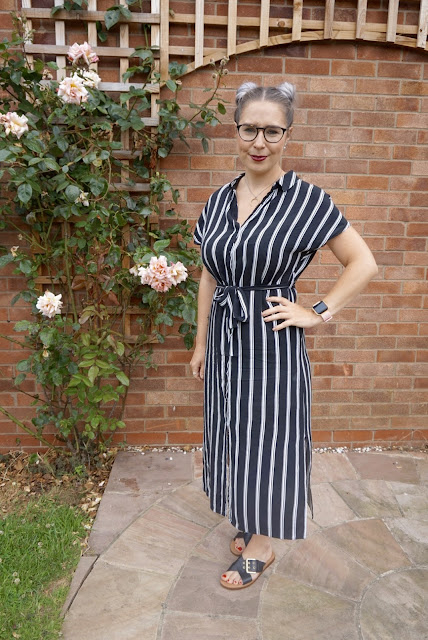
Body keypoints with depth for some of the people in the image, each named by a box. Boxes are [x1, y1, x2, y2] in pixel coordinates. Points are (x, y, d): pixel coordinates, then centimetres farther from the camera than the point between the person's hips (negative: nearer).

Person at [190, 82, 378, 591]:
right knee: (235, 435, 17)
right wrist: (201, 342, 11)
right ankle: (247, 524, 42)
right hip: (225, 339, 6)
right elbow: (208, 276, 10)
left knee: (267, 439, 8)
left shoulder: (306, 199, -11)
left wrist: (318, 313, -12)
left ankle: (261, 546, 31)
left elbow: (364, 264, -7)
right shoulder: (220, 200, 4)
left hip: (271, 341, -5)